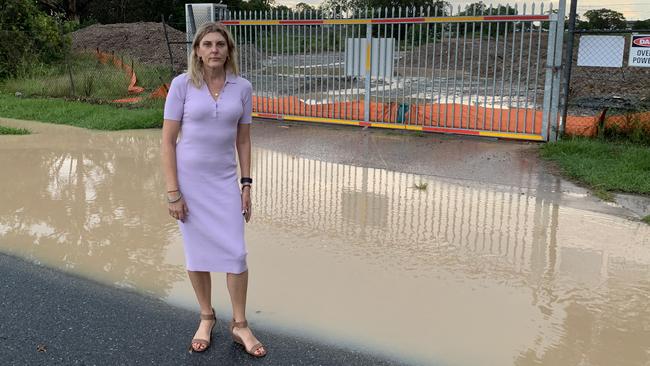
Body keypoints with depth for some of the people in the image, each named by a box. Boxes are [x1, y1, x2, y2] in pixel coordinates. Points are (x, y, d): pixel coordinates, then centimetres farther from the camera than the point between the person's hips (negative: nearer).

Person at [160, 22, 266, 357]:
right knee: (197, 254, 8)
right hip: (189, 179, -2)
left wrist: (246, 185, 3)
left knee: (236, 253, -1)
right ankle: (206, 317, 29)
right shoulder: (182, 84, -9)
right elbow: (168, 142, -8)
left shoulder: (242, 87, -1)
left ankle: (239, 325, 16)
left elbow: (243, 139, 7)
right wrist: (173, 193, -12)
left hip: (225, 180, 2)